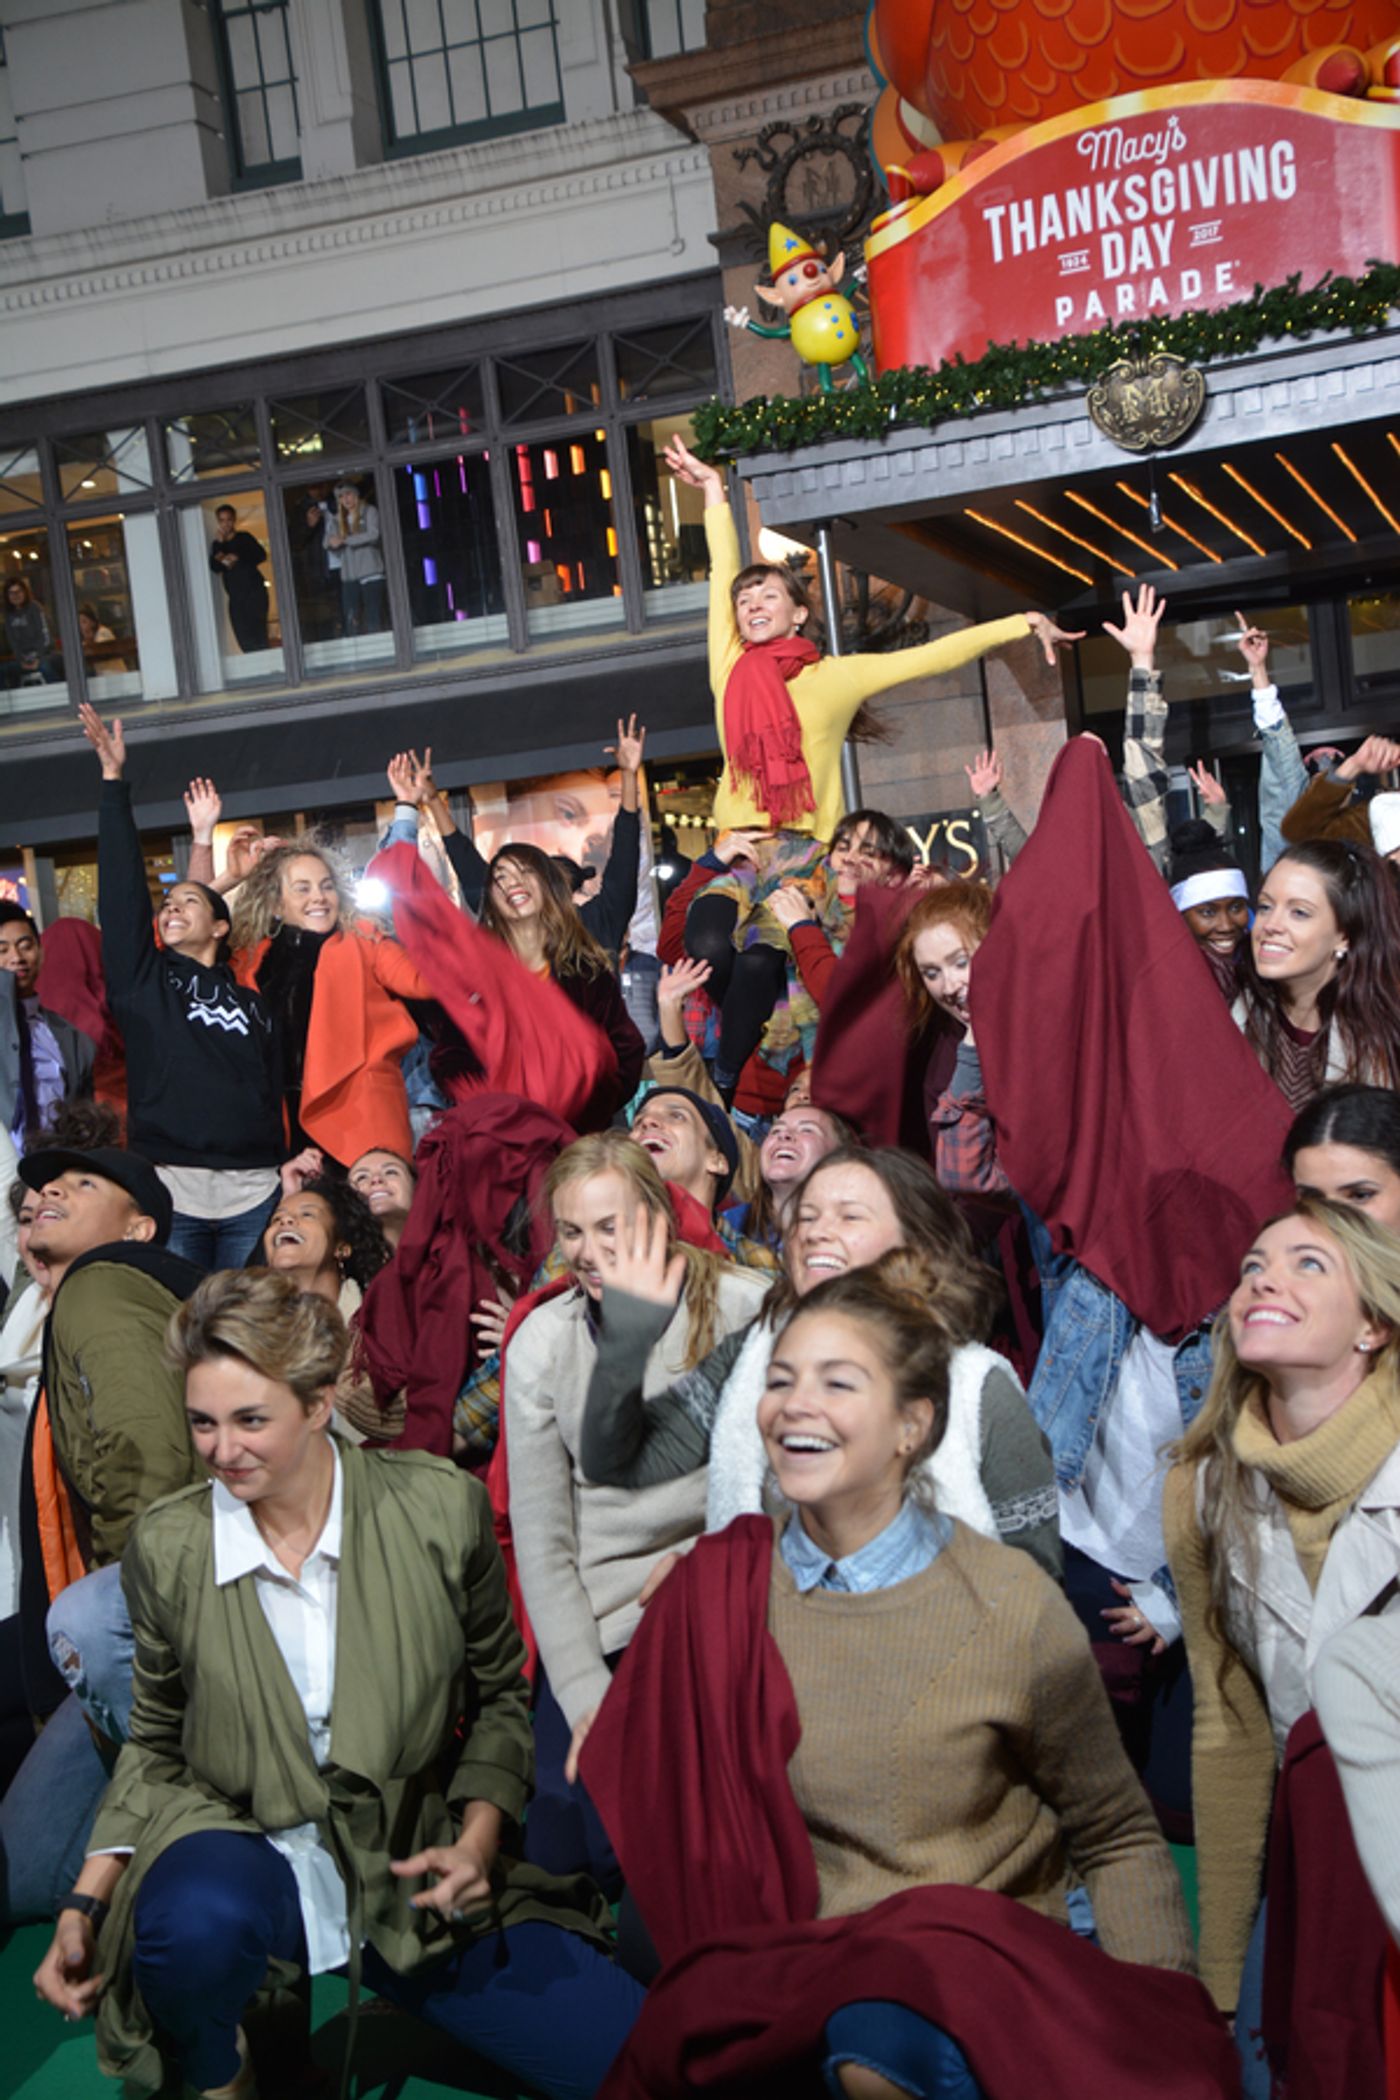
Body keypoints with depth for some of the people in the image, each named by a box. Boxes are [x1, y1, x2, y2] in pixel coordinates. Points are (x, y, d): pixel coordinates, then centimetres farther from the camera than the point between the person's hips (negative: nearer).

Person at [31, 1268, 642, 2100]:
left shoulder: (441, 1509, -8)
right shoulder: (167, 1547, -5)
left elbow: (500, 1699, 5)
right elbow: (156, 1746, 9)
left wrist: (476, 1840, -10)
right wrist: (86, 1904, -3)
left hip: (412, 1856, 0)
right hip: (239, 1847, 0)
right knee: (198, 1921, -38)